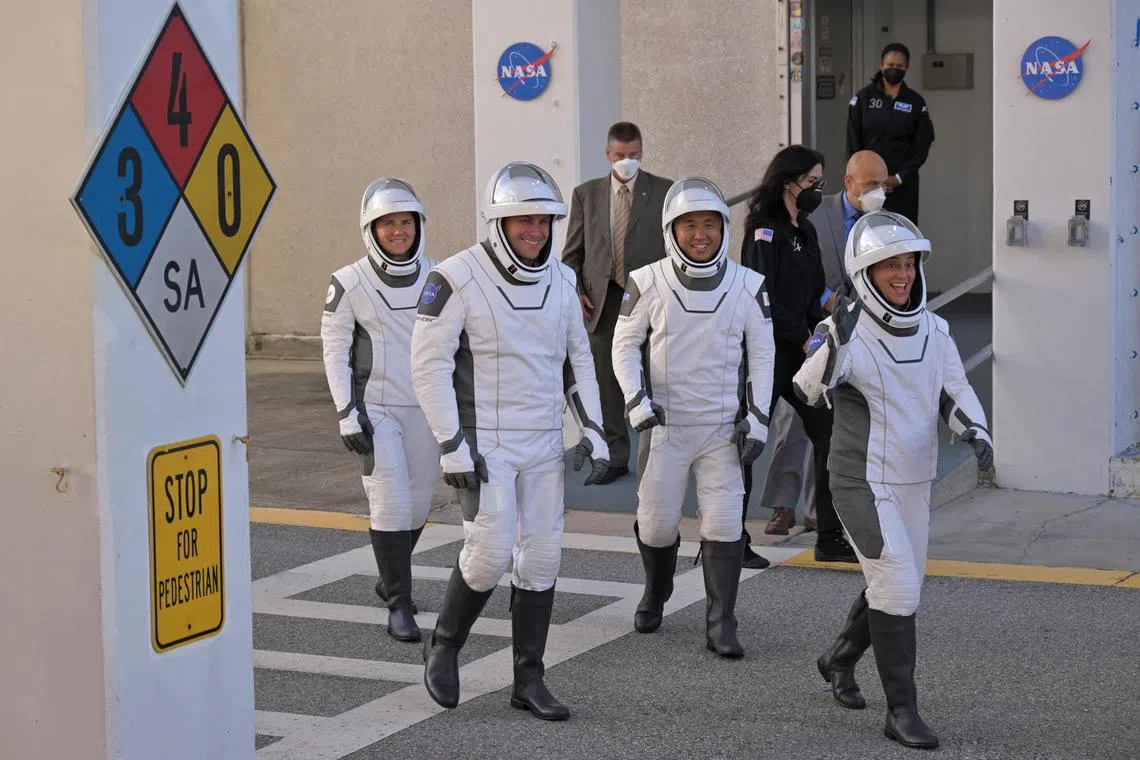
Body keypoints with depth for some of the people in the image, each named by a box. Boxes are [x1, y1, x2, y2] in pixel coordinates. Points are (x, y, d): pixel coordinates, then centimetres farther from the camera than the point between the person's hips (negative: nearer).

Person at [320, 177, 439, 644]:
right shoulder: (350, 283, -8)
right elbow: (335, 351, -5)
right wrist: (347, 414, -11)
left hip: (425, 410, 4)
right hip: (374, 409, -4)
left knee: (418, 502, 14)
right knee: (391, 502, -12)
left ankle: (390, 579, 39)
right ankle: (399, 604, -3)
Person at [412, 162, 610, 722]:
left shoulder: (560, 282, 6)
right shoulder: (458, 279, -13)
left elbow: (577, 360, 16)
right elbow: (430, 364, -13)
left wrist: (593, 432, 7)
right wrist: (451, 445, -17)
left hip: (543, 444, 6)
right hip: (484, 444, -6)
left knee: (541, 558, 5)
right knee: (491, 553, -12)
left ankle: (529, 681, 15)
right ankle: (443, 646, 15)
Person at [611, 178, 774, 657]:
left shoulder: (747, 285, -2)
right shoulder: (649, 283, -5)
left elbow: (762, 354, 5)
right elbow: (625, 344, 4)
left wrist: (757, 418, -1)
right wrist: (637, 400, -10)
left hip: (724, 427, 0)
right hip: (665, 424, 0)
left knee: (723, 524, -6)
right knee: (656, 525, 6)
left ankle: (721, 625, 1)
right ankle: (655, 594, 35)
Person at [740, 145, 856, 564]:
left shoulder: (806, 231, 15)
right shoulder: (764, 230, -12)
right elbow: (761, 298, -18)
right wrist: (805, 339, -14)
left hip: (798, 352, 9)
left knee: (829, 431, 4)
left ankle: (831, 538, 9)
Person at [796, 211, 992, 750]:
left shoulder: (933, 331, 3)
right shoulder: (846, 330, -16)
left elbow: (955, 392, 9)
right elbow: (811, 391, -29)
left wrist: (975, 431, -11)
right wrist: (834, 342, -45)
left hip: (914, 482, 7)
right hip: (863, 482, -7)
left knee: (897, 586, 19)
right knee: (897, 588, -12)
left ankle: (839, 660, 44)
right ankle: (901, 711, -2)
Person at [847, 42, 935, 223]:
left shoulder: (916, 103, 7)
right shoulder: (863, 98, 5)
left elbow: (922, 146, 4)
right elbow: (853, 143, 3)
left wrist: (899, 178, -6)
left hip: (904, 184, 1)